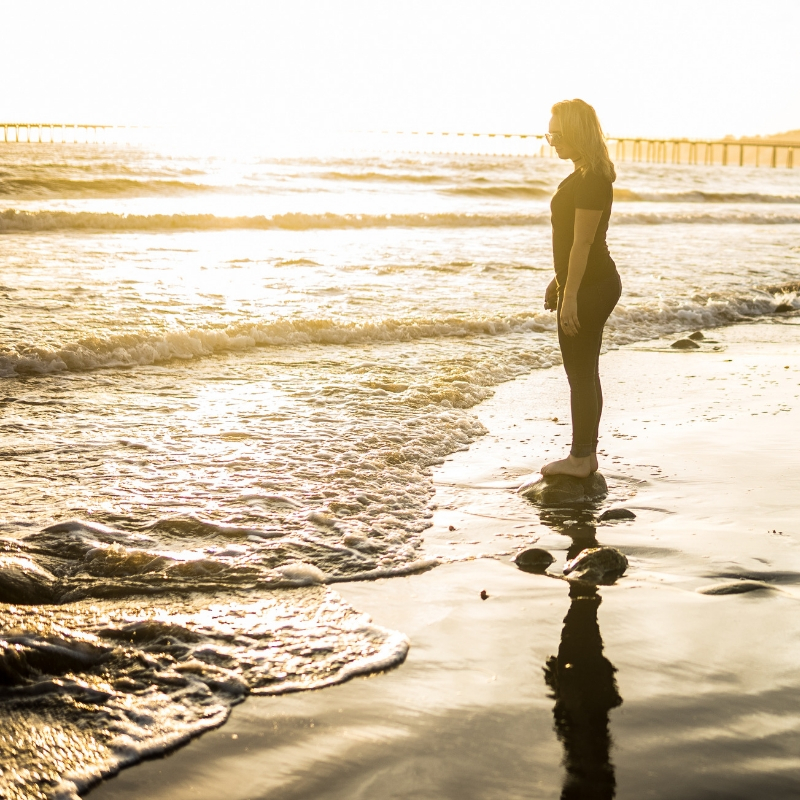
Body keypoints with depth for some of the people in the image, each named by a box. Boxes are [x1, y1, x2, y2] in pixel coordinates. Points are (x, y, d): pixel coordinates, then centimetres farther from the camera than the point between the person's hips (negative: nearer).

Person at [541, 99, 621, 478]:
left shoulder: (591, 180, -19)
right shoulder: (585, 176, 13)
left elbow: (583, 241, -22)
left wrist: (570, 296, -22)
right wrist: (558, 281, 23)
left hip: (590, 287, -11)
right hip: (591, 284, 11)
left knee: (580, 375, -2)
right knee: (586, 373, 15)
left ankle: (579, 458, 7)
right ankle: (587, 454, 23)